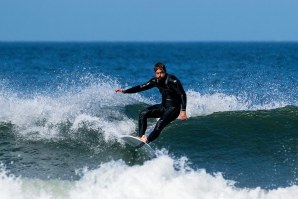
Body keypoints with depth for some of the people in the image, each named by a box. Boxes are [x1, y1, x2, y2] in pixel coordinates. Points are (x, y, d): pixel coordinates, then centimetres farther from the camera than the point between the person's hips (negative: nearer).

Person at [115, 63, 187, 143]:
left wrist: (183, 111, -28)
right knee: (143, 114, -10)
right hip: (163, 106, 7)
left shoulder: (172, 80, -18)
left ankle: (146, 141, -32)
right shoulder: (156, 81, 2)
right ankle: (141, 136, -14)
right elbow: (141, 87, 7)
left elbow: (183, 95, -19)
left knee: (160, 124, -27)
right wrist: (124, 91, 1)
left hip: (174, 108, -7)